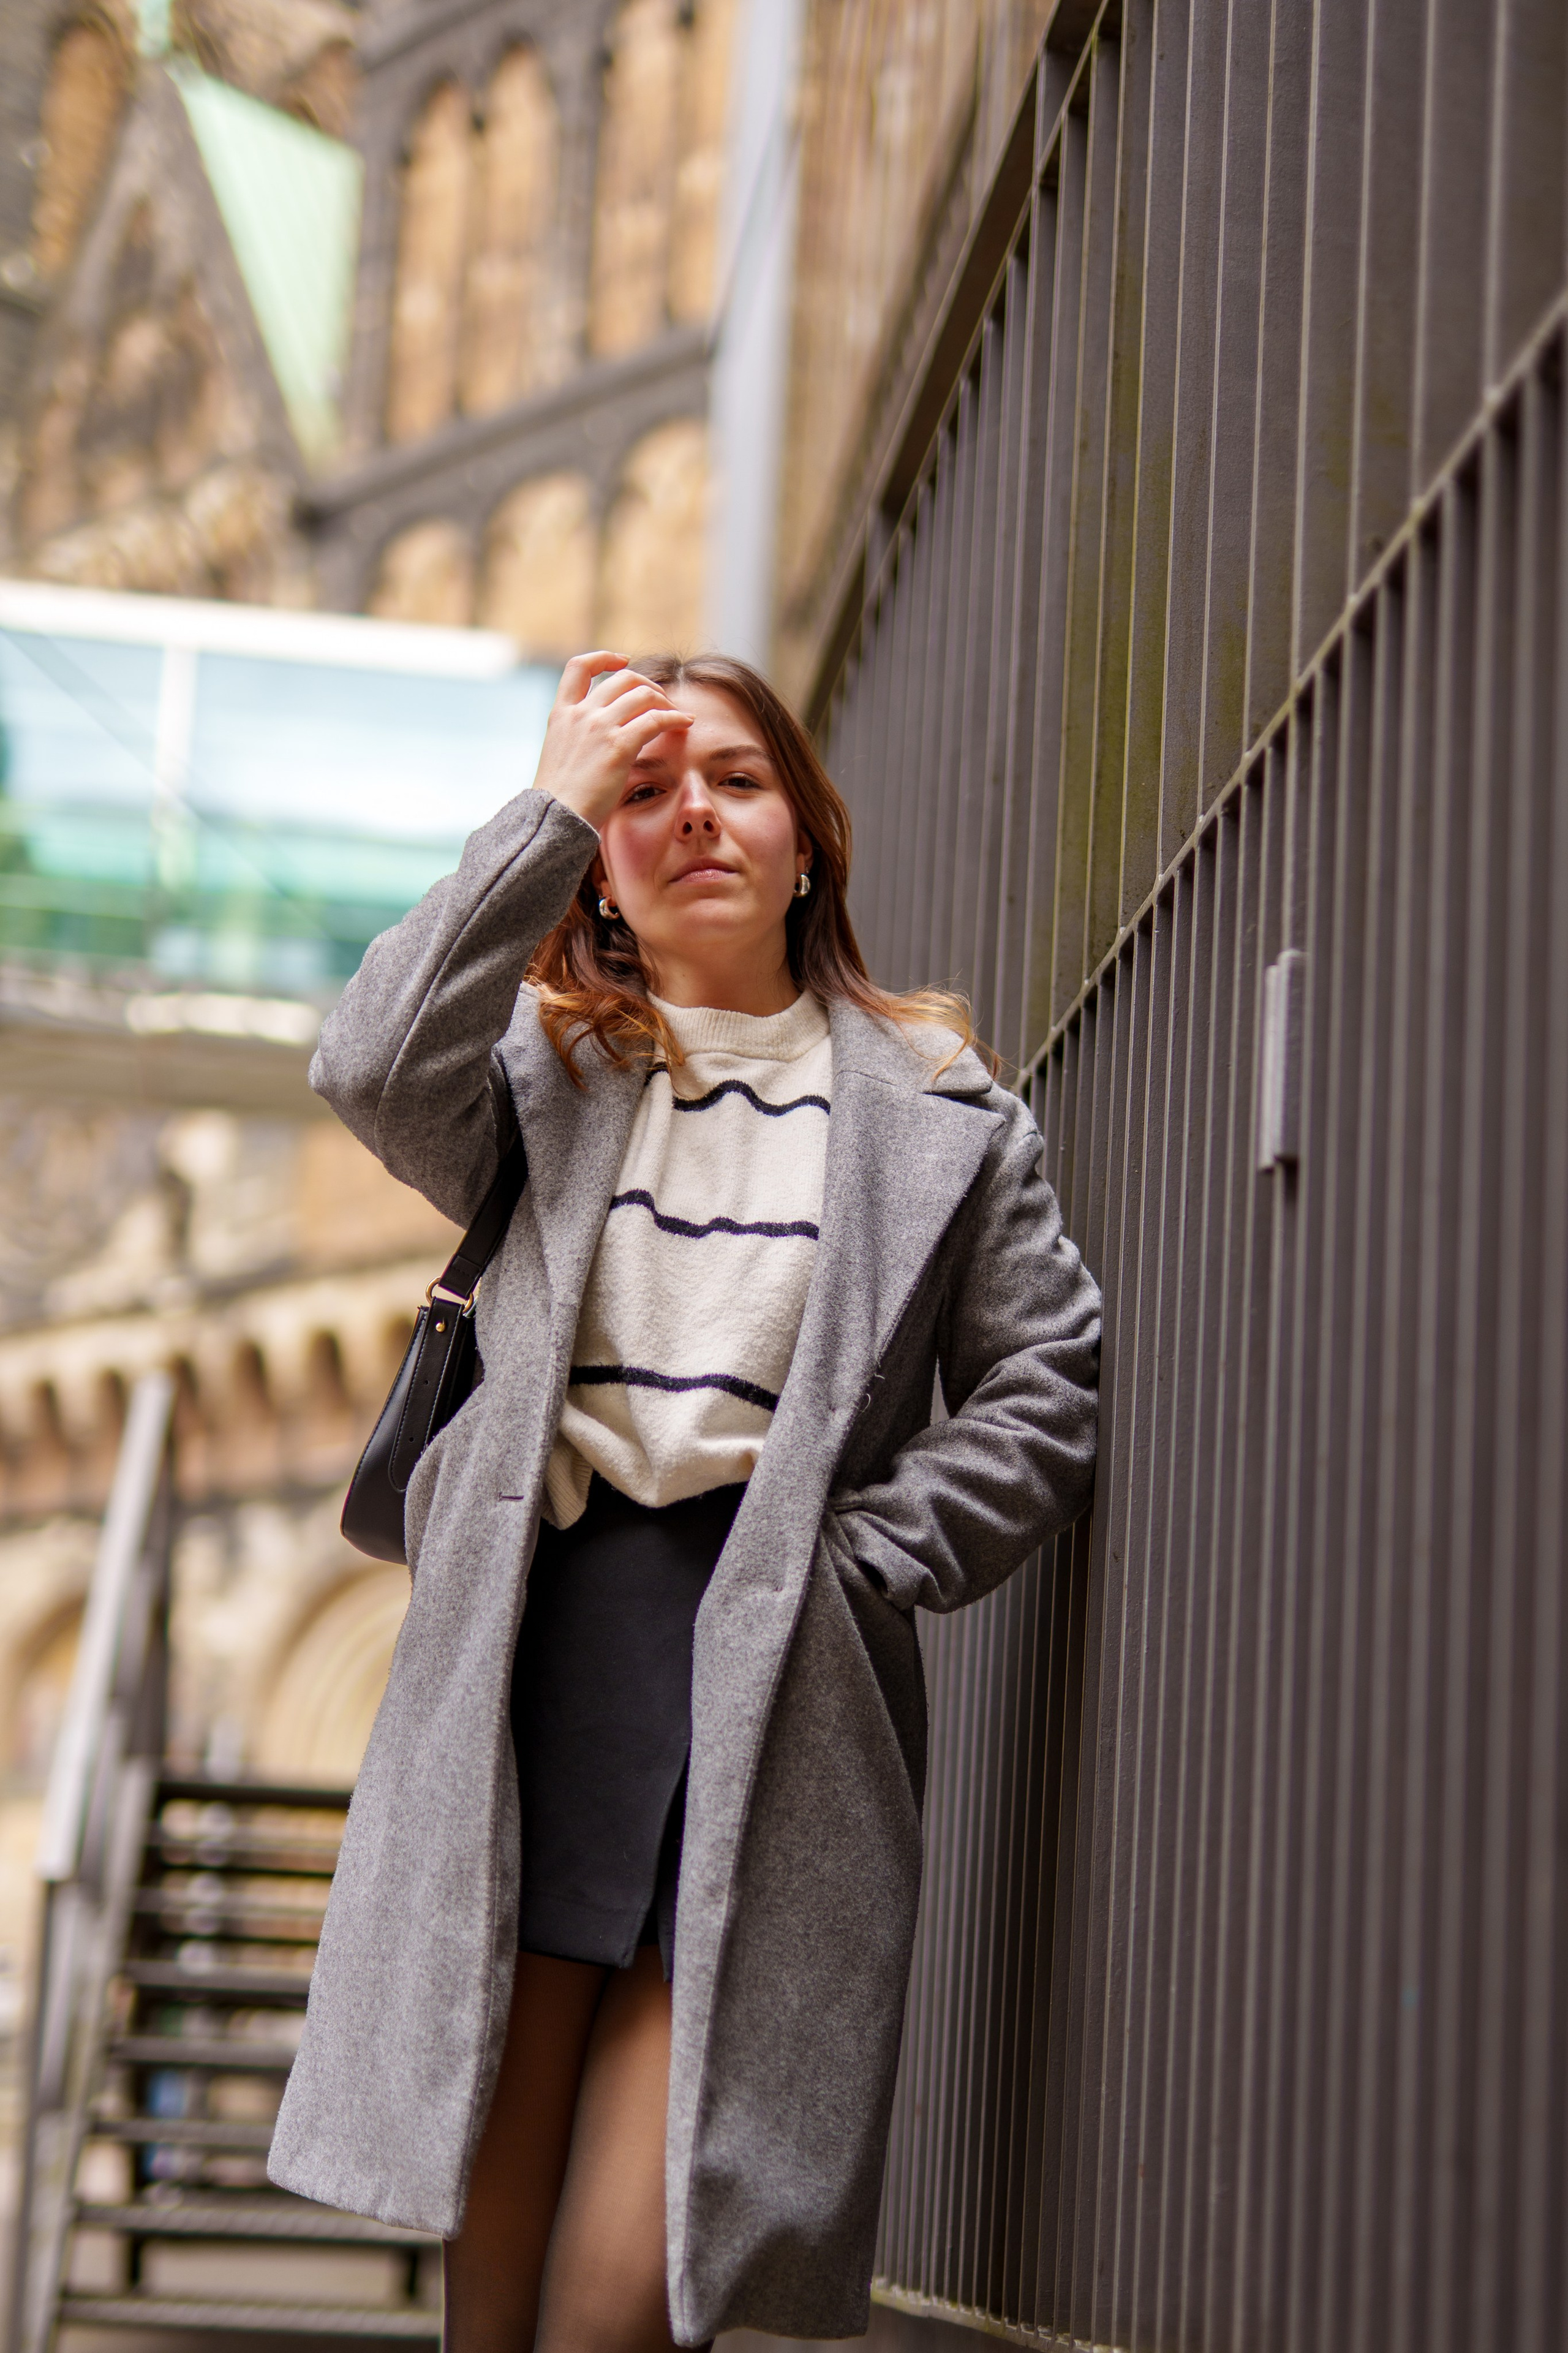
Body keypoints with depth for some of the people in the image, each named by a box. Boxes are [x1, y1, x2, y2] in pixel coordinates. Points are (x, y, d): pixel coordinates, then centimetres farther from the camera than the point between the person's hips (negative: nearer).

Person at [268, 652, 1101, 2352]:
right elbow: (376, 1071, -7)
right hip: (529, 1652, 1)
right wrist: (548, 810, -2)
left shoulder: (938, 1109, 13)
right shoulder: (543, 1069, 15)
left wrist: (862, 1555, -5)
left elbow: (1042, 1391, 8)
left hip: (781, 1680, -1)